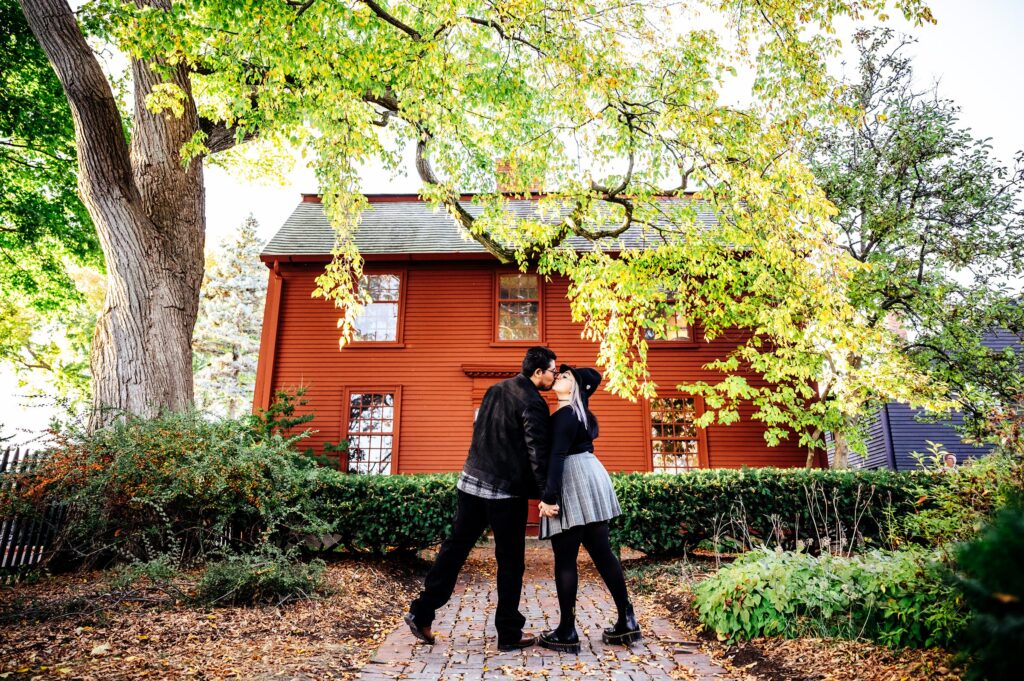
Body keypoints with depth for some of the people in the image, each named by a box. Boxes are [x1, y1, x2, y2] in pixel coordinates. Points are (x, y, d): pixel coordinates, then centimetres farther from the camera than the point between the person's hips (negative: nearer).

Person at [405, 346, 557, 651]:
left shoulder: (494, 390, 10)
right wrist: (546, 495, -15)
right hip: (506, 492, -7)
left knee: (455, 548, 13)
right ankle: (509, 634, 16)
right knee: (510, 561, 6)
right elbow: (537, 452, -17)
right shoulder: (533, 403, -13)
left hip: (472, 481, 7)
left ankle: (422, 613, 17)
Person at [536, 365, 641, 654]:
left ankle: (567, 632, 6)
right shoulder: (577, 408, 13)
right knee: (602, 553, 12)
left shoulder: (565, 415, -14)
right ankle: (627, 621, 18)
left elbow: (557, 456, -23)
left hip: (572, 485, -10)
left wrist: (548, 496, -27)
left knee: (565, 560, -2)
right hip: (587, 481, 10)